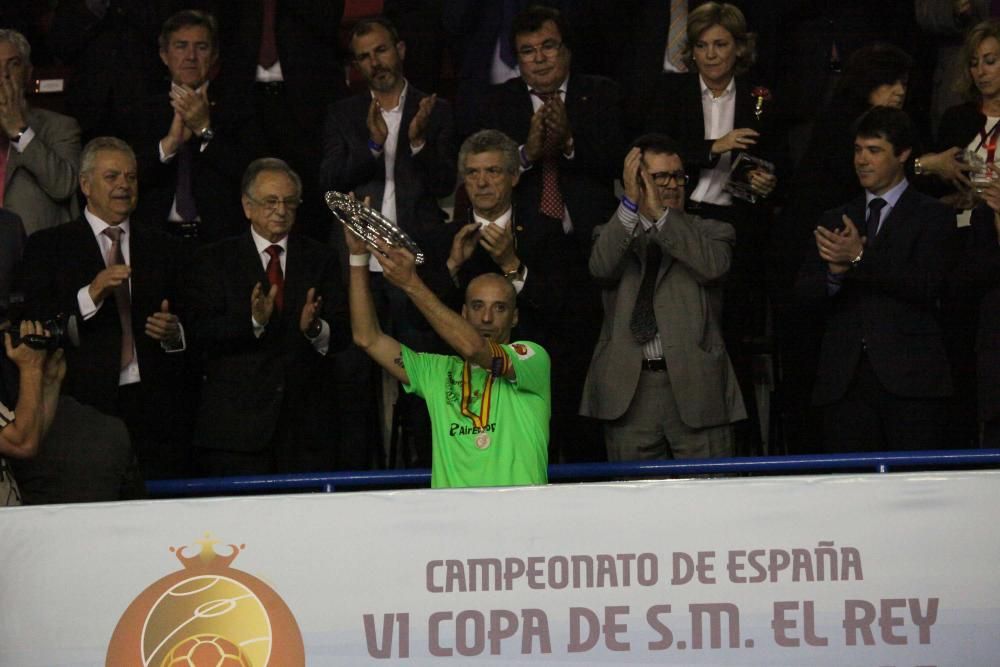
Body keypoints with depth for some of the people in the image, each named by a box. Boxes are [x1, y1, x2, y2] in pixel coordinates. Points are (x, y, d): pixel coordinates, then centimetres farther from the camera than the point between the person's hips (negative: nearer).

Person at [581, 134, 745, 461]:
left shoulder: (711, 233, 12)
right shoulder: (612, 234, 15)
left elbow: (711, 265, -11)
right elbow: (602, 267, -8)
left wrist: (661, 213, -12)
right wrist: (630, 203, -15)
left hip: (696, 387, -1)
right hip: (628, 388, 1)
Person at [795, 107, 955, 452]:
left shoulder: (932, 216, 6)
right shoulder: (835, 220, 20)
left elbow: (927, 284, -9)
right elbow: (805, 290, 11)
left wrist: (859, 258, -17)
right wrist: (834, 272, -12)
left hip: (909, 377, -4)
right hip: (845, 381, 4)